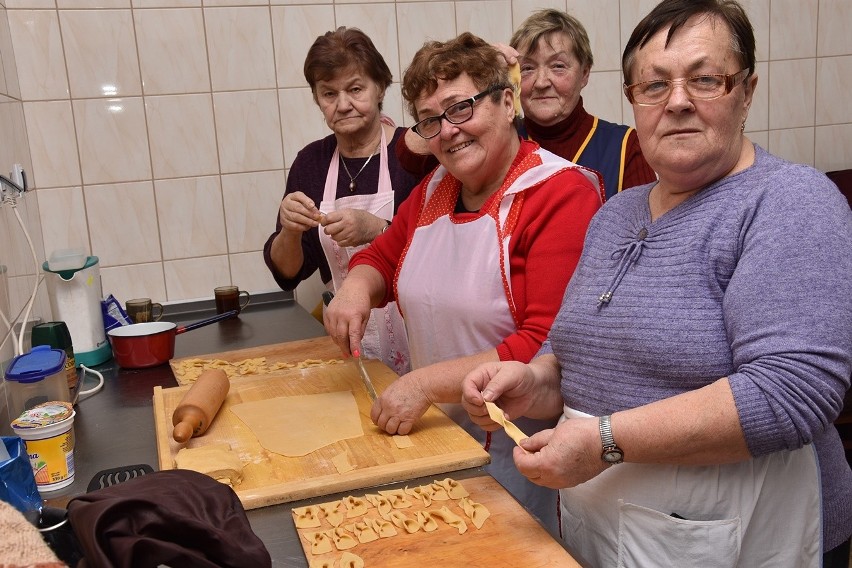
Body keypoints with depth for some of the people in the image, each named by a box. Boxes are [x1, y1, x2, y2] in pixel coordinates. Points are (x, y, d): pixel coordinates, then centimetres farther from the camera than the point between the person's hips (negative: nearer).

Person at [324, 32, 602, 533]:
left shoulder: (561, 194, -18)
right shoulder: (434, 190, 6)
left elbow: (550, 346, -24)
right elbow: (382, 257, 19)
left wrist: (427, 382, -25)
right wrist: (357, 286, -5)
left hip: (518, 449, -6)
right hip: (435, 431, 7)